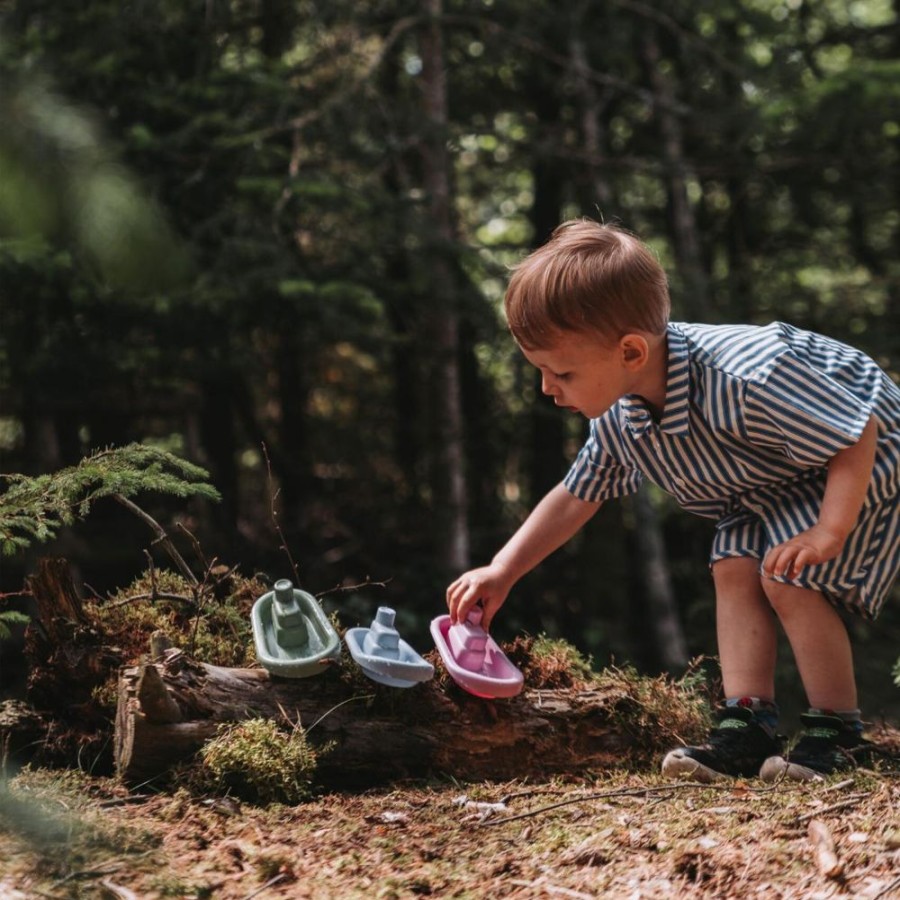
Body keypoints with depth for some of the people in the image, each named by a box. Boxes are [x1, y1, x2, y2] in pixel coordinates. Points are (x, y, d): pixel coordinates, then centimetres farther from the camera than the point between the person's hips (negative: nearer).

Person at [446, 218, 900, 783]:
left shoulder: (745, 379, -42)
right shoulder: (619, 420, -14)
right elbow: (576, 496, 2)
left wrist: (830, 532, -38)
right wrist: (502, 573, -2)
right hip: (767, 487, 8)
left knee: (786, 575, -21)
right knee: (734, 568, -7)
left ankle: (838, 732, -9)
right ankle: (749, 724, -5)